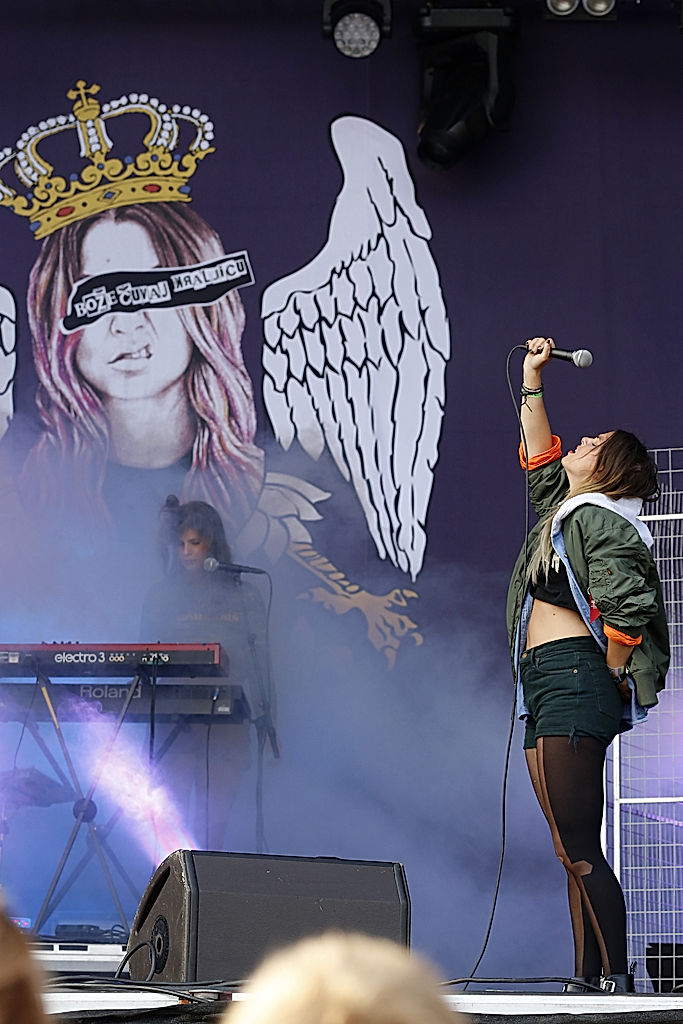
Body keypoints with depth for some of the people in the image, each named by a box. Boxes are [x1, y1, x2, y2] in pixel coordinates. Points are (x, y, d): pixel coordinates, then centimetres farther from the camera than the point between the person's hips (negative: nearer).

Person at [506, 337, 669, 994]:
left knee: (576, 849, -15)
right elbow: (539, 458, 37)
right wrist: (532, 382, 33)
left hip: (574, 685, -10)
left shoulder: (596, 518, -8)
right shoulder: (565, 509, 20)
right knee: (578, 851, 7)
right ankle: (590, 982, 8)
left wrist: (611, 674, -9)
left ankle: (614, 982, -18)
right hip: (550, 694, 10)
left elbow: (628, 609, -19)